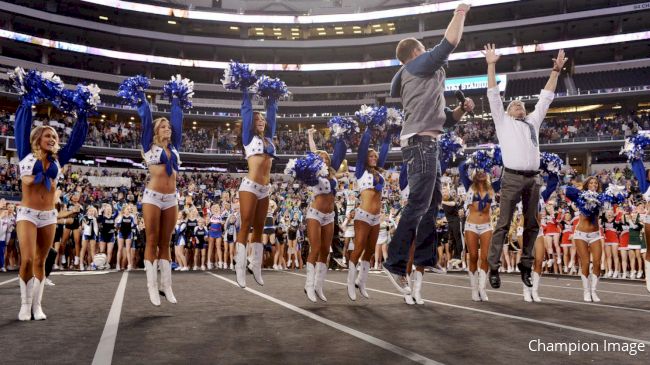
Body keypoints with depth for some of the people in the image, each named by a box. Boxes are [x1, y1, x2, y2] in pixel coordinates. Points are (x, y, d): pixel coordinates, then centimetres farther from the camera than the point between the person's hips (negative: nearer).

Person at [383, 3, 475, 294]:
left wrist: (462, 109, 11)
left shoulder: (423, 81, 29)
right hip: (421, 143, -10)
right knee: (418, 205, -15)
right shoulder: (418, 66, 3)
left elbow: (444, 119, 28)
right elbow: (450, 42, -3)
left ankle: (423, 264, 12)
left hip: (424, 144, 10)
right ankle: (396, 265, -16)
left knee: (432, 204, 10)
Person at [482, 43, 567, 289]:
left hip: (534, 179, 5)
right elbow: (493, 95, 9)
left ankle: (525, 267, 13)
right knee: (503, 225, -6)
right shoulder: (503, 121, 14)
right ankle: (493, 268, -5)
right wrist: (491, 65, 5)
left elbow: (545, 98, 27)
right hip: (512, 178, -5)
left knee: (532, 225, 5)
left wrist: (556, 71, 24)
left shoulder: (533, 121, 25)